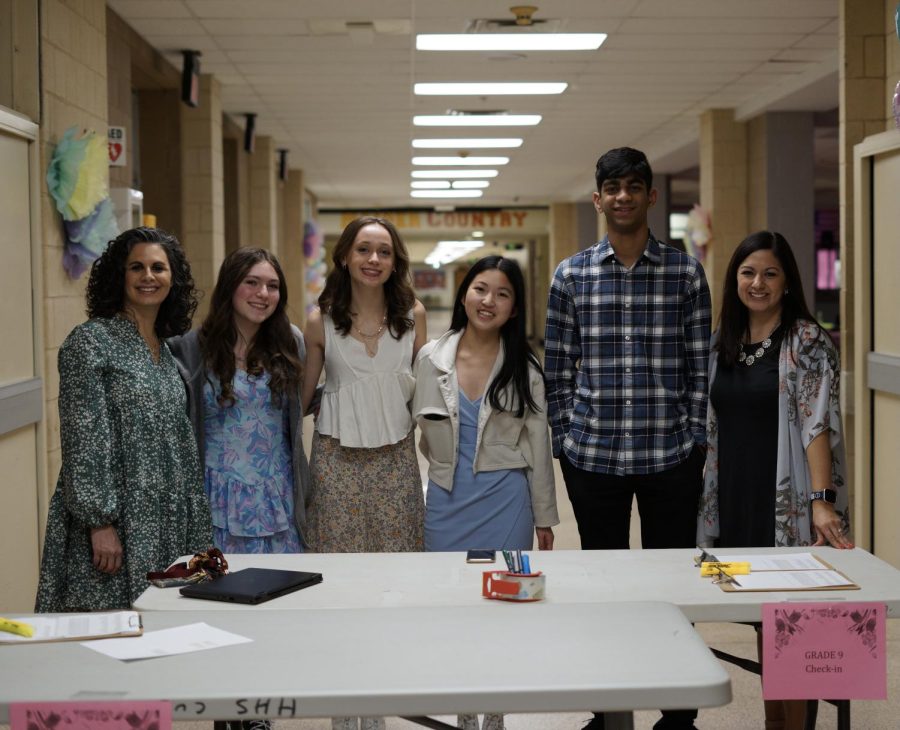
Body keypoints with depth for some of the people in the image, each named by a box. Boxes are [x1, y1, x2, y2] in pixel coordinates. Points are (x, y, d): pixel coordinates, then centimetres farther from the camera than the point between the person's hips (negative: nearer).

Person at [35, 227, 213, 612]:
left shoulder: (165, 350, 14)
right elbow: (83, 441, -13)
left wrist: (195, 533, 14)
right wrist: (99, 522, -19)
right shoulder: (90, 342, -8)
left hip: (167, 528, 7)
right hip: (115, 522, -7)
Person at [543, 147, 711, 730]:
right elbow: (558, 369, 6)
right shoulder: (572, 275, 4)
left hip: (671, 457, 0)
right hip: (592, 457, 1)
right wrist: (565, 440, 3)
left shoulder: (686, 271, 2)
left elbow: (700, 364, 3)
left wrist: (697, 440, -1)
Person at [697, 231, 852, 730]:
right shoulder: (722, 343, 11)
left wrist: (822, 500, -23)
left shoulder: (808, 342, -7)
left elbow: (817, 423, -14)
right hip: (733, 501, 6)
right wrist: (707, 492, 12)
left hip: (786, 502, -5)